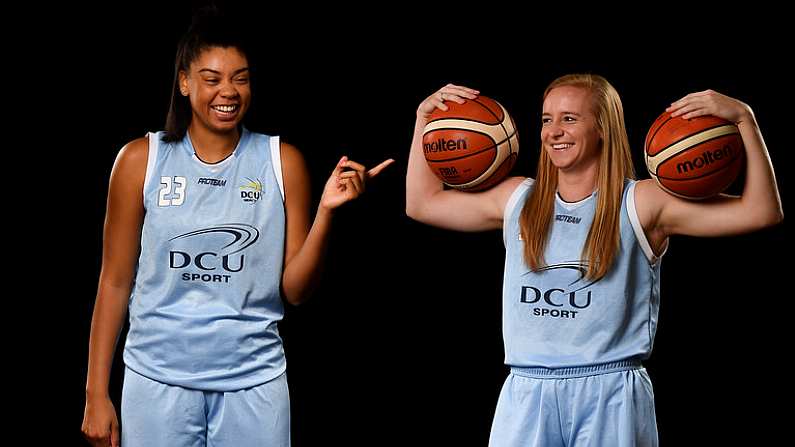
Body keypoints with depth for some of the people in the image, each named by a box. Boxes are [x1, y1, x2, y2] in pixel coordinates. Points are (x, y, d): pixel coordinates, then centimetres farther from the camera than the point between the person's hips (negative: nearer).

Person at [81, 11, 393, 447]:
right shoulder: (141, 160, -1)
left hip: (253, 379, 1)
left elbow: (294, 290, 2)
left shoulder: (282, 161, 1)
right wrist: (96, 393, 1)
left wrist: (326, 212, -13)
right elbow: (115, 282, 3)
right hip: (159, 377, -1)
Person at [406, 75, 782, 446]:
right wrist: (424, 120, 17)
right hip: (526, 393, 3)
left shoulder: (642, 204, -2)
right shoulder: (518, 199, 10)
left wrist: (744, 120, -15)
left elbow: (761, 212, -8)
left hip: (610, 393, -3)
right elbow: (422, 204, 22)